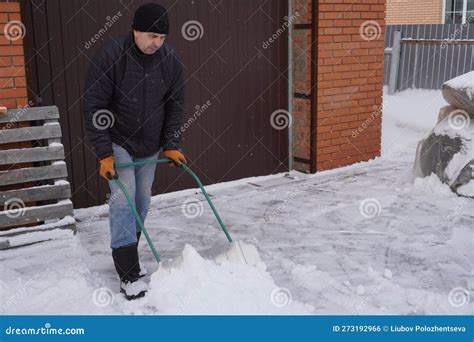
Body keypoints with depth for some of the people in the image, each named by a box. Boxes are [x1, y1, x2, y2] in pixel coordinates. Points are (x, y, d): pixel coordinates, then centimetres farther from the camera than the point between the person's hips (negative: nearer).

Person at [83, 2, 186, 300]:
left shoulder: (170, 60, -7)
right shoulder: (110, 56, -19)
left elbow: (175, 106, 1)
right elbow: (94, 107, -16)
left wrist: (171, 145, -6)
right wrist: (104, 154, -19)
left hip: (150, 146, 4)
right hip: (118, 143, -4)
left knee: (142, 201, 9)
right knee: (123, 200, -11)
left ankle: (128, 255, 28)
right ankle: (129, 273, -6)